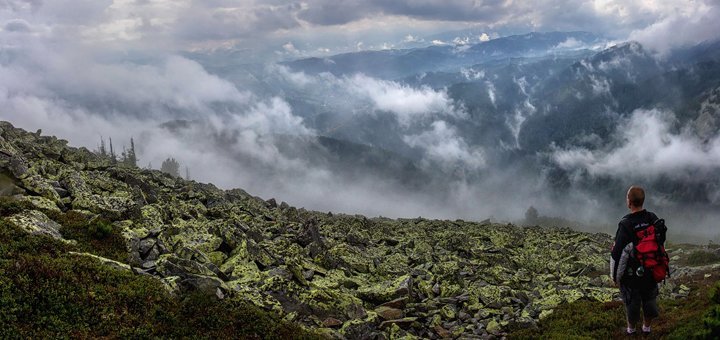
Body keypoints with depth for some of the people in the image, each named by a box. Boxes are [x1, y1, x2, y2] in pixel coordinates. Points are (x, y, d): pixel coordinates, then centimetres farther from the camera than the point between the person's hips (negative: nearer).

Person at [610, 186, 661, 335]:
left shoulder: (625, 225, -28)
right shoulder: (653, 219, -11)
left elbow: (618, 254, -24)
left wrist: (615, 276, -10)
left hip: (631, 274, -4)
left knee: (632, 301, 17)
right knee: (649, 299, 23)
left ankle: (631, 328, 36)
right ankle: (647, 327, 41)